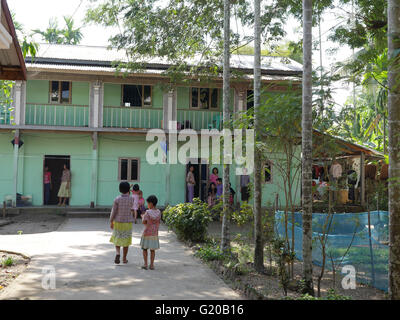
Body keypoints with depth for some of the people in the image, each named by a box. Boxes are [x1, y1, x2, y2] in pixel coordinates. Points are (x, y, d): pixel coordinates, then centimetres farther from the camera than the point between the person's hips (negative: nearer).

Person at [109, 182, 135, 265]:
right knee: (126, 240, 11)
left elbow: (113, 211, -10)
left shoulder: (117, 199, -11)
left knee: (117, 239, 15)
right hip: (128, 223, 0)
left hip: (118, 222, 0)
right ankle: (124, 259, 16)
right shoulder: (131, 199, -9)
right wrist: (128, 195, 8)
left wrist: (111, 222, 1)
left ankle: (118, 253, -9)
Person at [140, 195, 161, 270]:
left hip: (147, 233, -4)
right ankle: (152, 265, 7)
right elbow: (158, 222, 7)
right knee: (152, 250, 9)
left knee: (145, 248, 9)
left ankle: (145, 264, 5)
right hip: (155, 233, 4)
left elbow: (144, 222, -13)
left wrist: (143, 217, 4)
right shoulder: (158, 212, 0)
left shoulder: (148, 212, -15)